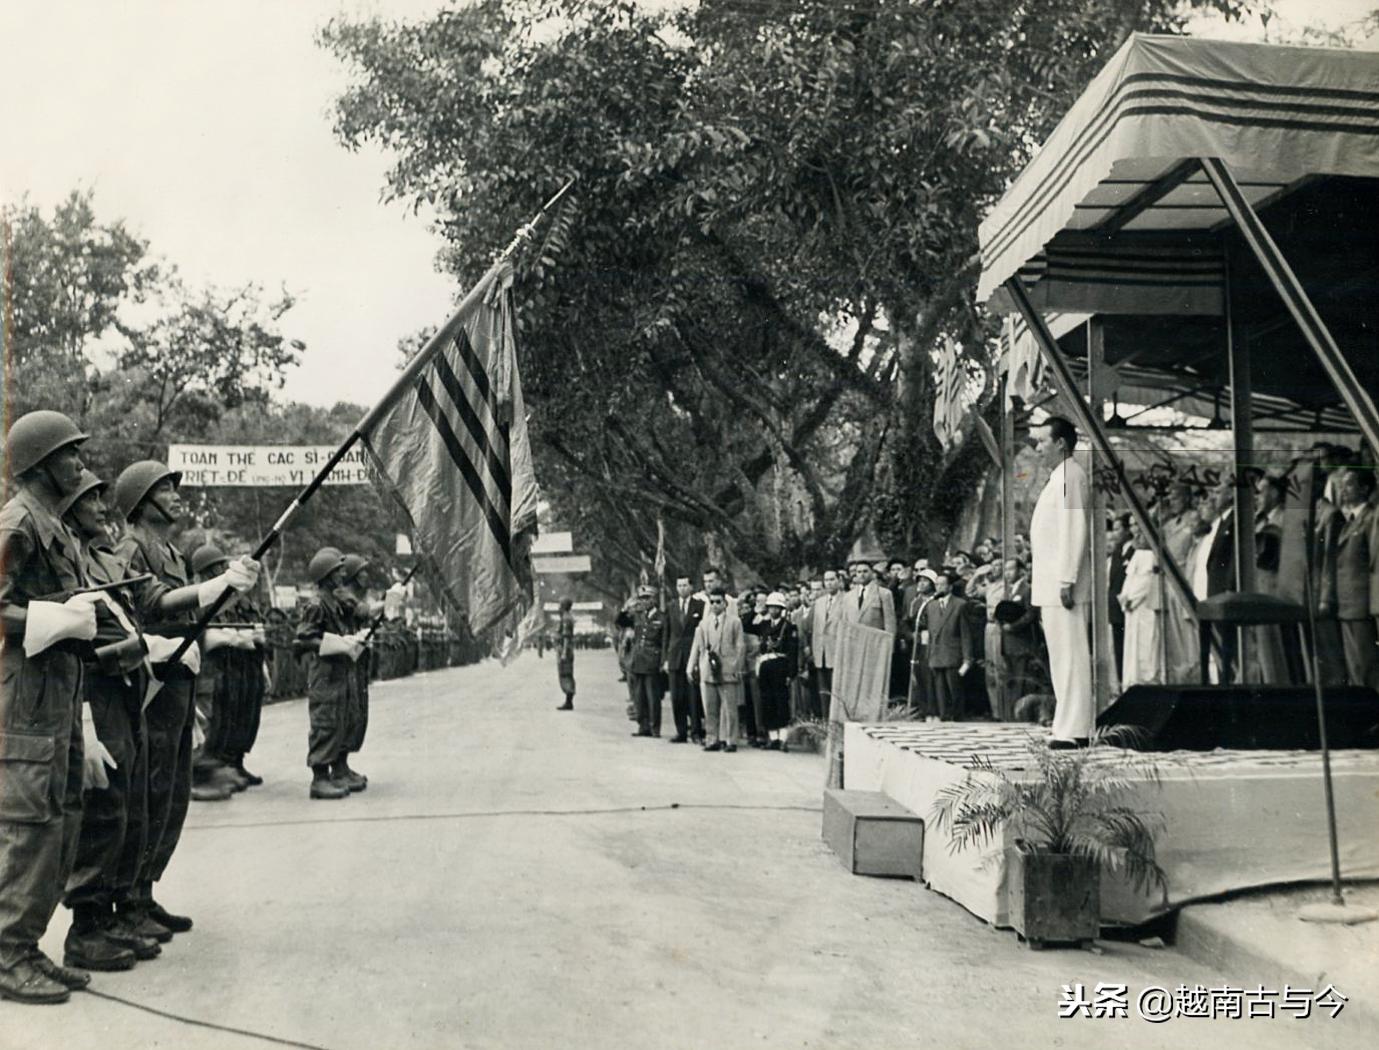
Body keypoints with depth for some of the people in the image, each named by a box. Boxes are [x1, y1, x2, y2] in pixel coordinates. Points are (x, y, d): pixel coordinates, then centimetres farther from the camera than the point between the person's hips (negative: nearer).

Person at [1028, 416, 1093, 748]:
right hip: (1051, 585, 10)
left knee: (1069, 655, -8)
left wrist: (1066, 581, -22)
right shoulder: (1058, 477, 19)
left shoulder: (1069, 476, -11)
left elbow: (1074, 532, -19)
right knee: (1063, 655, 11)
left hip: (1063, 586, -10)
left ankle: (1073, 731, -6)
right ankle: (1072, 726, 17)